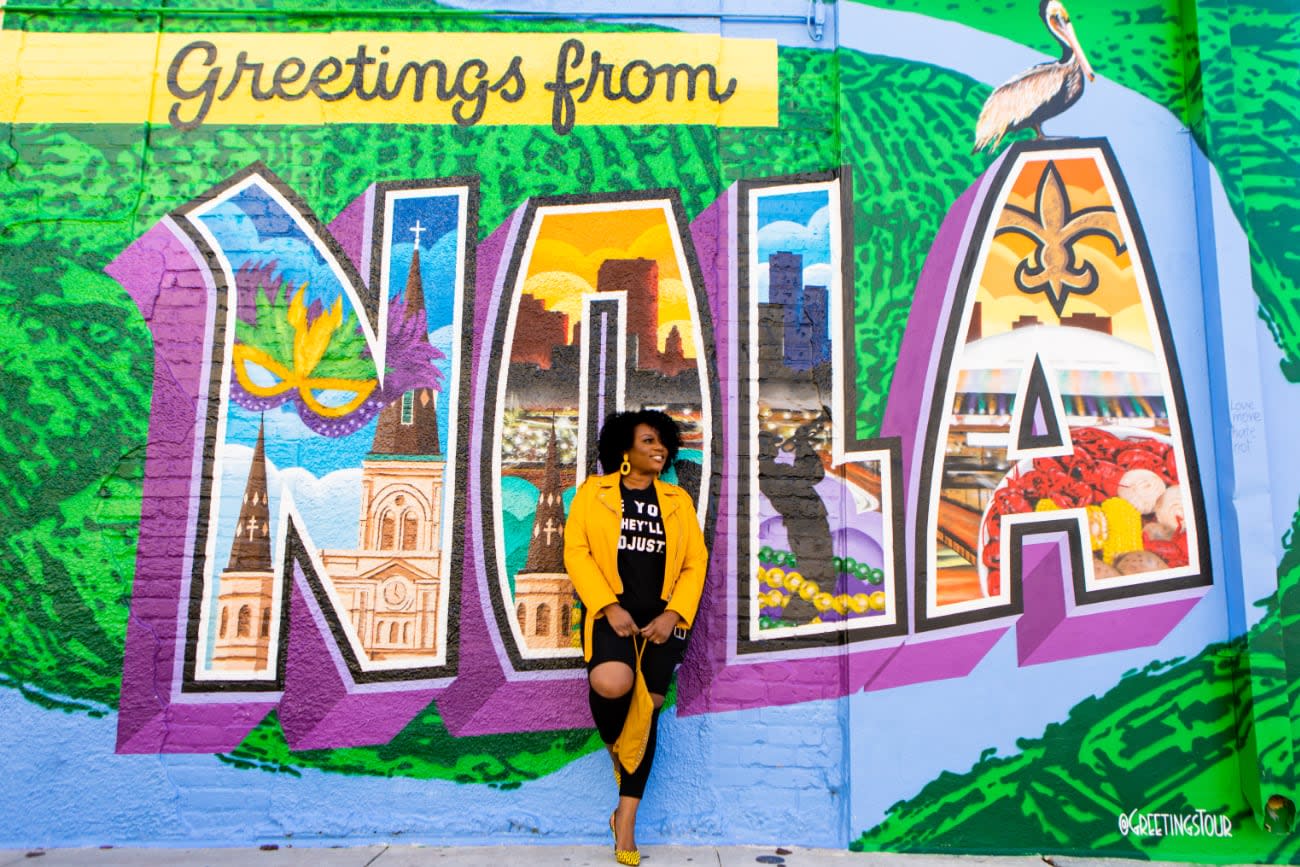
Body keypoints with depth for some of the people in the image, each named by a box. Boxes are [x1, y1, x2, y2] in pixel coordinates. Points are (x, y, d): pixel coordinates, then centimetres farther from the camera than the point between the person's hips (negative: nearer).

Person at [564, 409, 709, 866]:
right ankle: (611, 744, 7)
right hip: (614, 609, -3)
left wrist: (673, 614, -6)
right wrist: (609, 606, -14)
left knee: (648, 708, 2)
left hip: (663, 616, 3)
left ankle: (626, 819, 18)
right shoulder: (594, 491, 6)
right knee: (611, 684, -29)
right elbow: (576, 551, -2)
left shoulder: (678, 500, 13)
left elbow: (695, 562, 9)